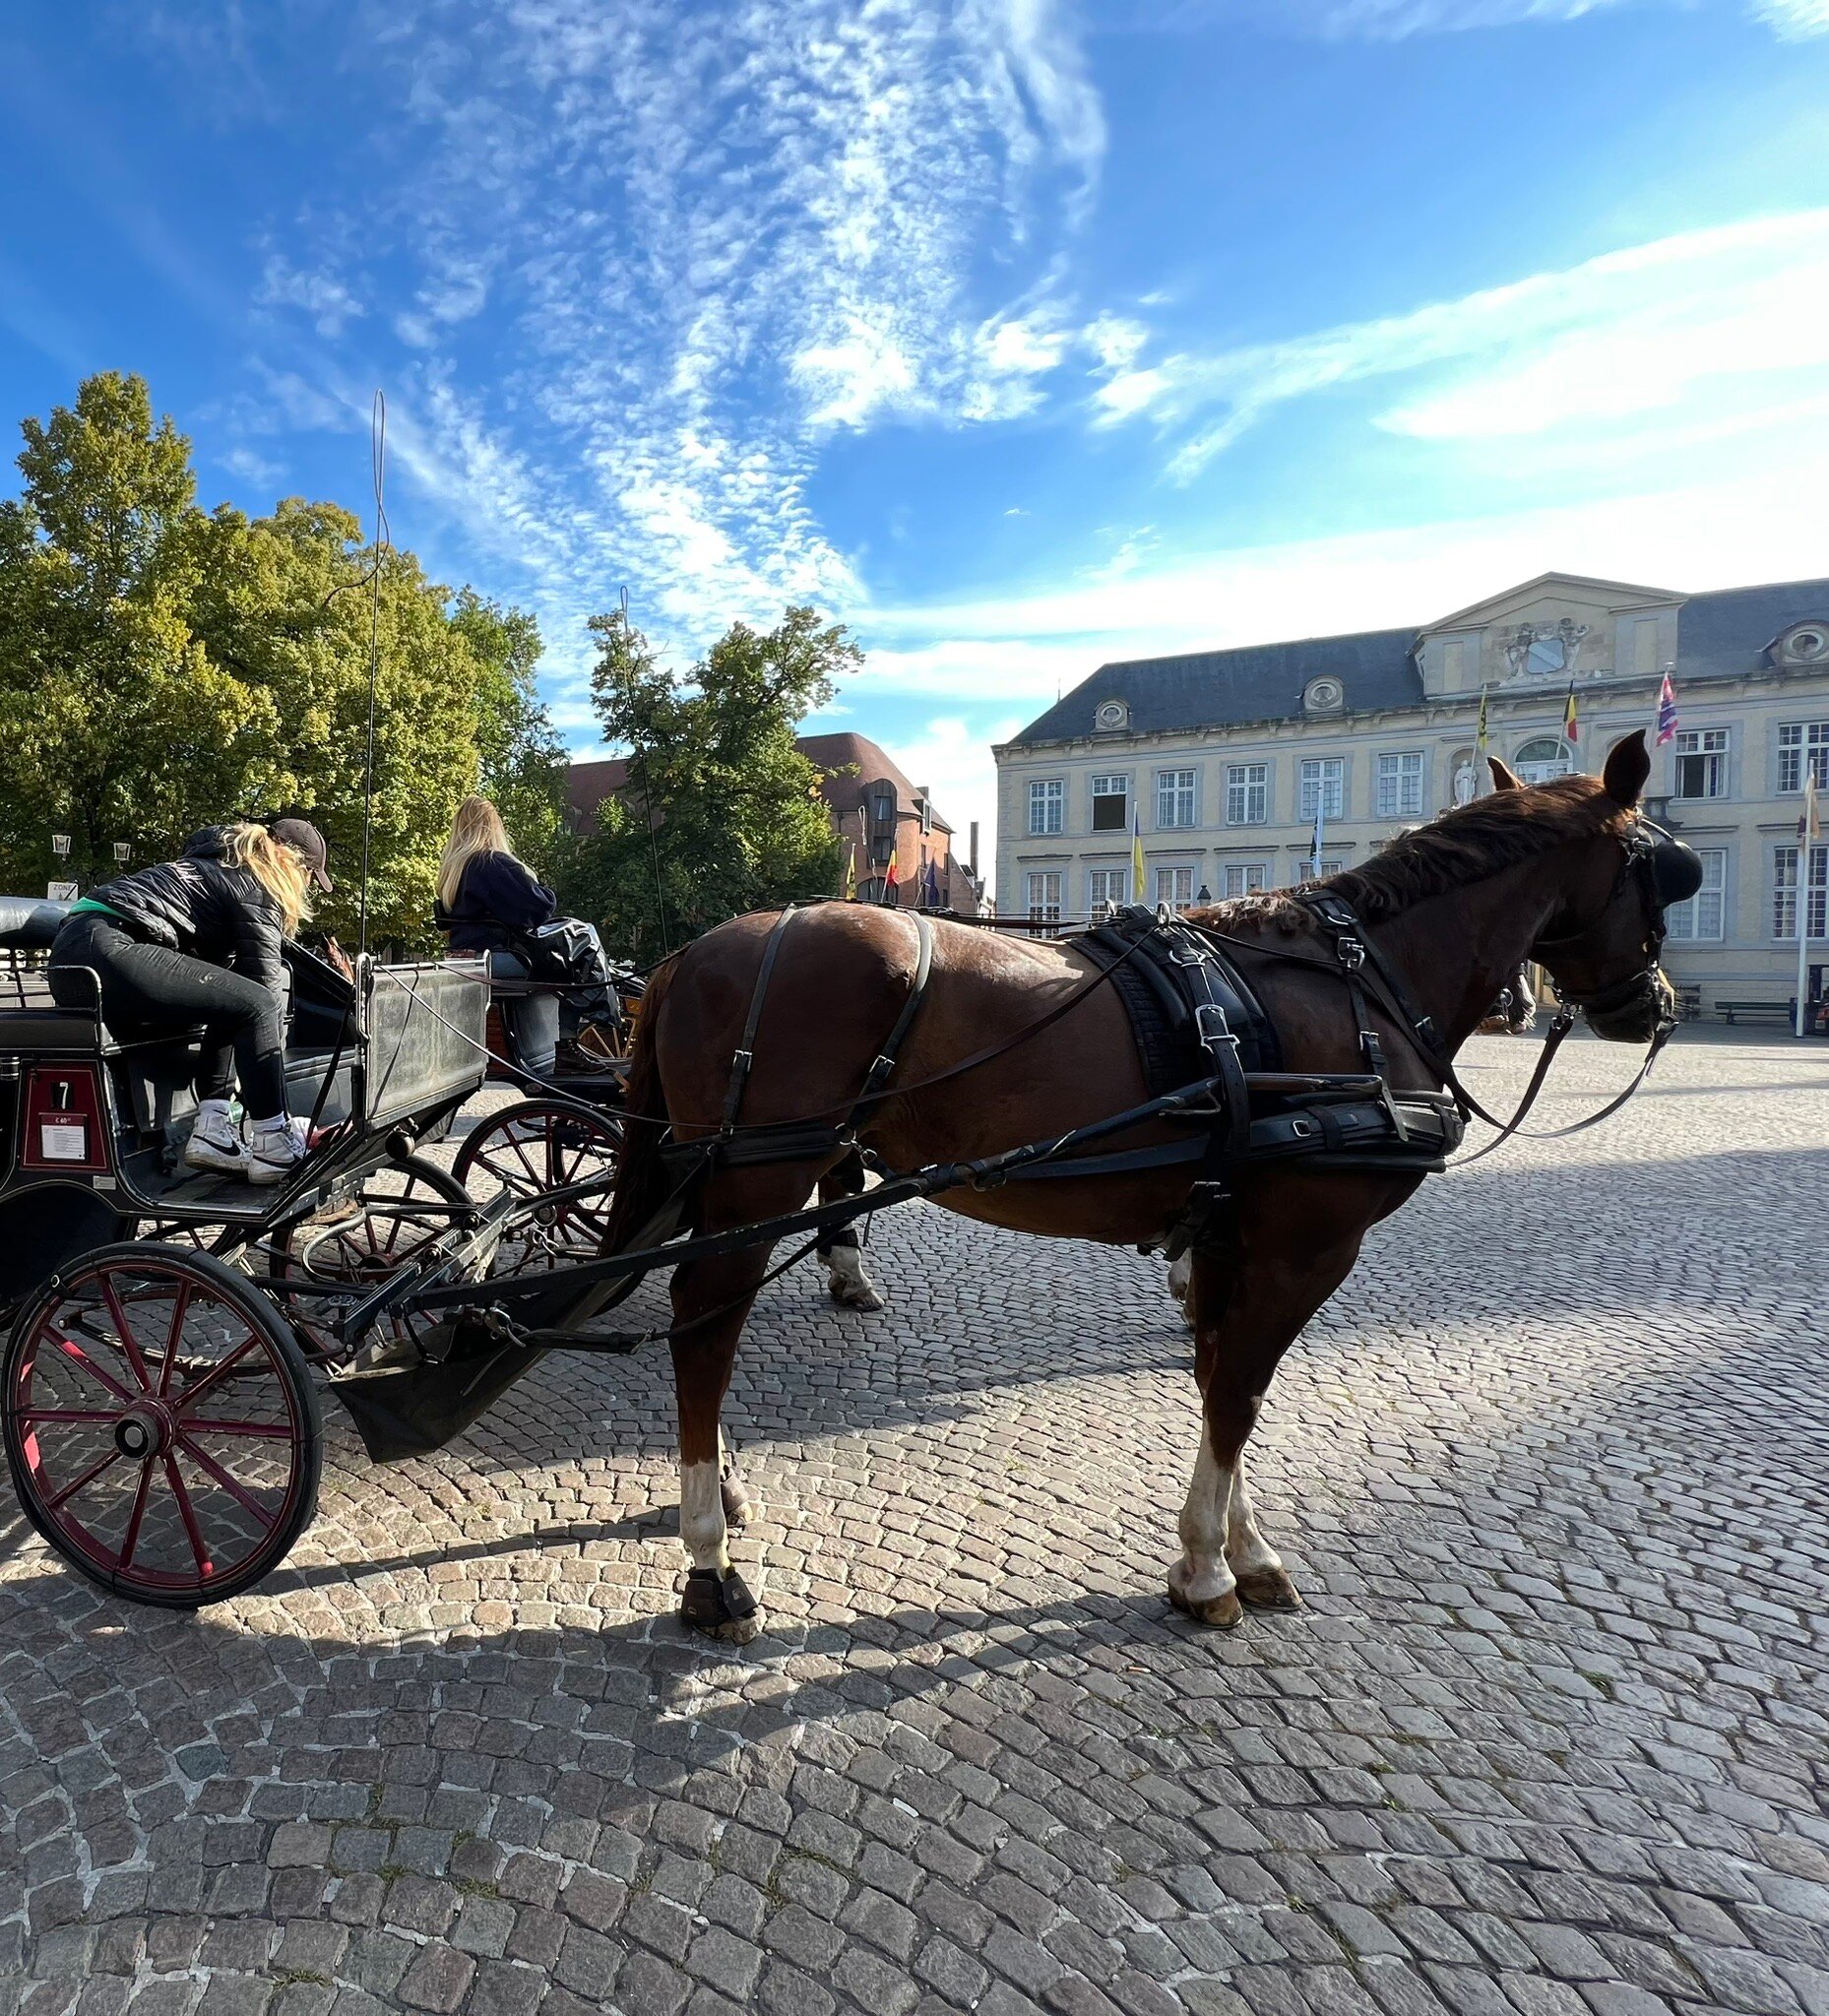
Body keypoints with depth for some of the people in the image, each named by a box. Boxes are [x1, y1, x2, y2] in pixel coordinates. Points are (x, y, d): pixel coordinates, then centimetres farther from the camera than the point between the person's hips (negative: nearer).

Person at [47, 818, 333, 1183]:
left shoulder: (218, 864, 29)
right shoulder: (258, 891, 2)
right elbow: (265, 990, -4)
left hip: (67, 952, 10)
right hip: (109, 951, -10)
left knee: (231, 1002, 17)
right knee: (254, 1005, -12)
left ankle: (211, 1132, 4)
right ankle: (273, 1147, -10)